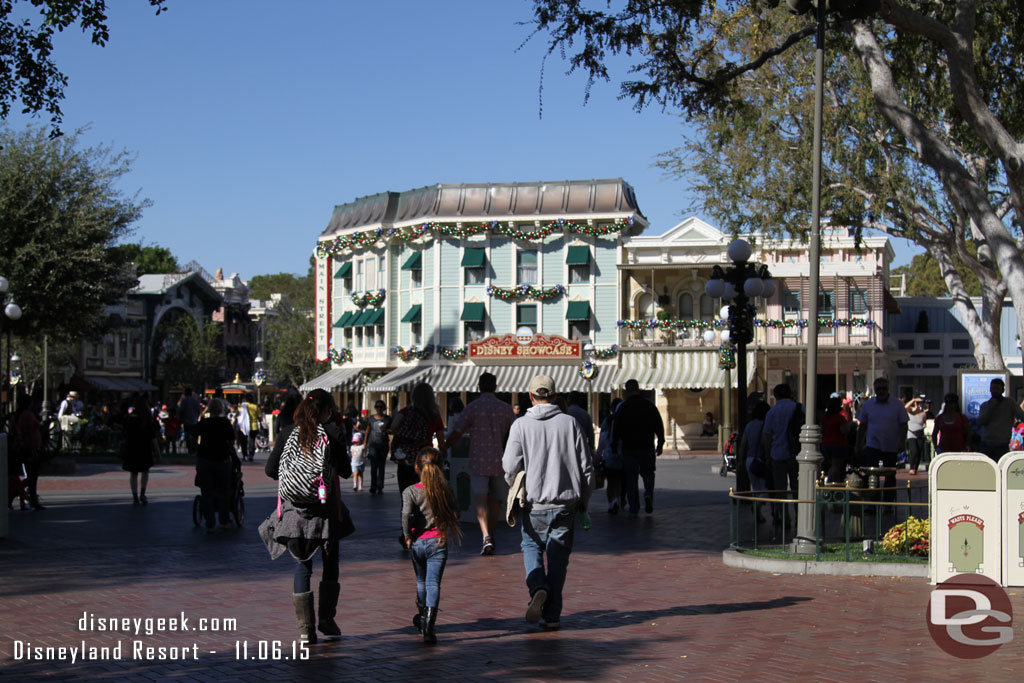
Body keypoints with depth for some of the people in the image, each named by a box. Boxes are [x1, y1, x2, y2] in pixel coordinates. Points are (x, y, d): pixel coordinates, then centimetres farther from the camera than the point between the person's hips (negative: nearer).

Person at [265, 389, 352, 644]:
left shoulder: (288, 433, 0)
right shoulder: (331, 434, -7)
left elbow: (270, 469, 2)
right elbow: (346, 472, 0)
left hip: (294, 510, 2)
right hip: (324, 511, -2)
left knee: (302, 566, 9)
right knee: (330, 564, 15)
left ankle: (305, 626, 5)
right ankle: (326, 618, 13)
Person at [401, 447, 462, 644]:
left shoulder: (410, 491, -7)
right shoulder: (446, 490, -1)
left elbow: (406, 514, -20)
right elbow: (454, 515, 2)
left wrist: (408, 536, -8)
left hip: (417, 542, 1)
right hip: (438, 542, 0)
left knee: (421, 581, 20)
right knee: (433, 583, -5)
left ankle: (422, 616, 40)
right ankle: (428, 624, -20)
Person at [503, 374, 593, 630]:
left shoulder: (521, 425, -5)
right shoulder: (569, 423, -1)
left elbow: (510, 466, -7)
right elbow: (586, 465, 1)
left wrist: (517, 490, 14)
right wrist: (585, 498, 14)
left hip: (535, 503, -1)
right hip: (566, 503, 1)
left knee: (532, 546, 19)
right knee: (558, 556, 8)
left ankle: (538, 588, -9)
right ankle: (552, 616, 9)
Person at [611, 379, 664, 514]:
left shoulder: (623, 407, -5)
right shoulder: (649, 405, 1)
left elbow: (616, 428, -4)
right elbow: (659, 426, 3)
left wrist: (614, 446, 5)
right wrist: (660, 444, 11)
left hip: (629, 448, -1)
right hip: (647, 447, 2)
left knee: (630, 477, 6)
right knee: (648, 473, 16)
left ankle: (634, 507, 4)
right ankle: (648, 494, -11)